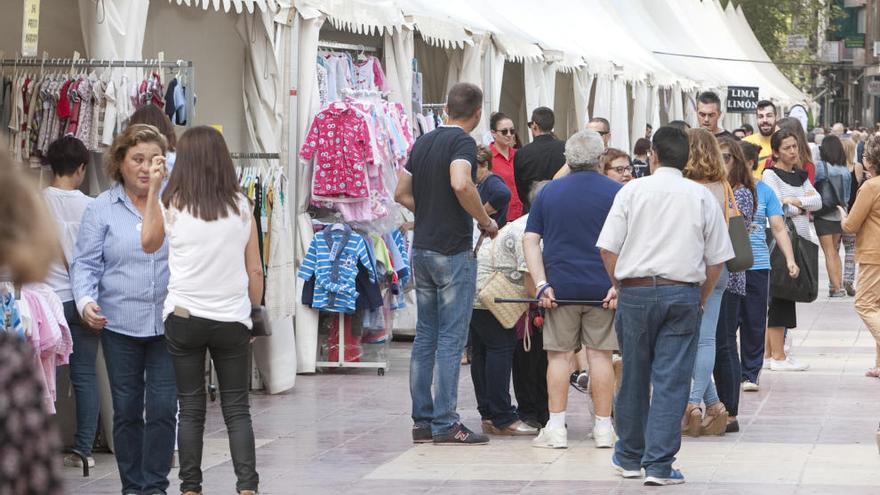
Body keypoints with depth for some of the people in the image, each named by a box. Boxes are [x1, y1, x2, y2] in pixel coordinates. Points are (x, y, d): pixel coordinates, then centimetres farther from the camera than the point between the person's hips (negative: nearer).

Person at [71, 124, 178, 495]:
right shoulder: (102, 209, 2)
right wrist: (85, 300, -15)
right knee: (126, 410, 8)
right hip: (120, 324, 0)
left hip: (168, 324, 0)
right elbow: (85, 263, 2)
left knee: (162, 408, -4)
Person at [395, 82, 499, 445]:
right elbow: (461, 184, -30)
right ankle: (445, 424, -5)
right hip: (453, 251, -8)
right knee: (451, 339, -5)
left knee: (425, 336, 11)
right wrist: (485, 221, -17)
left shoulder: (423, 143, 12)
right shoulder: (463, 142, -12)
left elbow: (402, 193, 16)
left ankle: (422, 420, 12)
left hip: (422, 249, 8)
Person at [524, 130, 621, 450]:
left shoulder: (549, 192, 7)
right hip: (602, 288, -1)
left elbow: (530, 240, 2)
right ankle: (604, 429, 7)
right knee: (600, 355, 4)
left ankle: (556, 428, 3)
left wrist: (542, 284, -2)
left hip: (561, 288, 1)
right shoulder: (616, 193, 1)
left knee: (560, 355, 5)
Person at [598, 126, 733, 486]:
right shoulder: (702, 198, 4)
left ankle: (630, 456, 26)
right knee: (671, 381, 0)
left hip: (635, 291, 0)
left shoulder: (633, 191, 1)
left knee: (634, 376, 13)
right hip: (683, 293, 0)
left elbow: (608, 249, -1)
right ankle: (659, 465, -5)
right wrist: (701, 299, 15)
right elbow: (716, 259, 5)